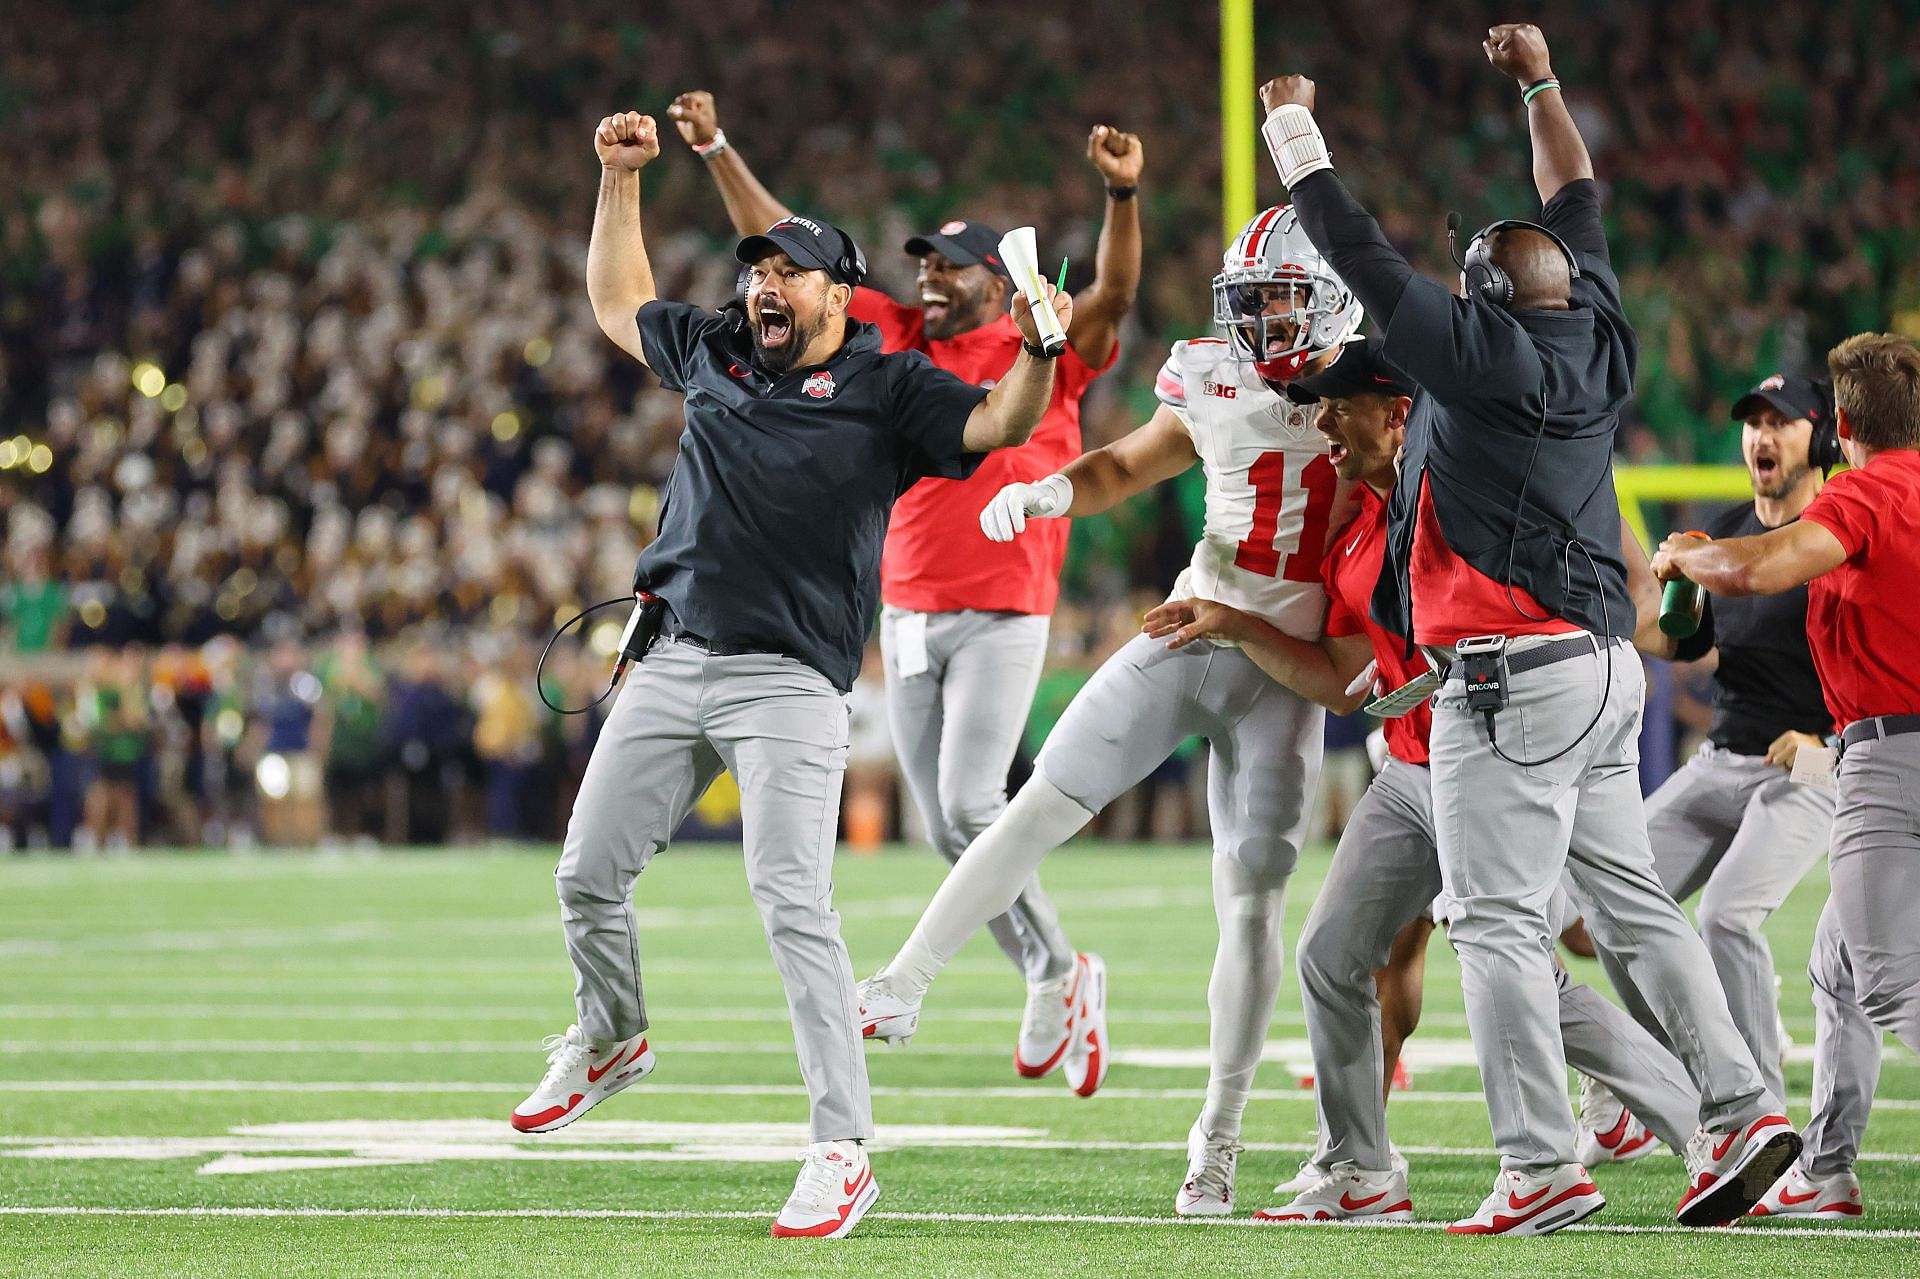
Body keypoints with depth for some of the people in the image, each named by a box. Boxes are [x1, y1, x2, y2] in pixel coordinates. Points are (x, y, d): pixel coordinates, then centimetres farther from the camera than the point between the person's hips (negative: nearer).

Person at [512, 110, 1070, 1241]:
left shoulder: (889, 389, 1)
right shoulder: (714, 354, 16)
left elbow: (1000, 424, -12)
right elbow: (620, 302, 32)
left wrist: (1036, 350, -31)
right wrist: (621, 179, 26)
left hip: (790, 683, -6)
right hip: (671, 668, 6)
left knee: (793, 904, -16)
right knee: (588, 874, 9)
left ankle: (845, 1150, -15)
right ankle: (611, 1041, 38)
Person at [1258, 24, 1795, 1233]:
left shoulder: (1484, 357, -11)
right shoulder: (1598, 342, 9)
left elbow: (1367, 260, -7)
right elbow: (1577, 205, 25)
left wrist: (1295, 130, 4)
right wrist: (1541, 83, 32)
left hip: (1515, 679, -8)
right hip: (1607, 666, 8)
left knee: (1500, 920, -7)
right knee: (1632, 899, 13)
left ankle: (1543, 1166, -12)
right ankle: (1739, 1104, 7)